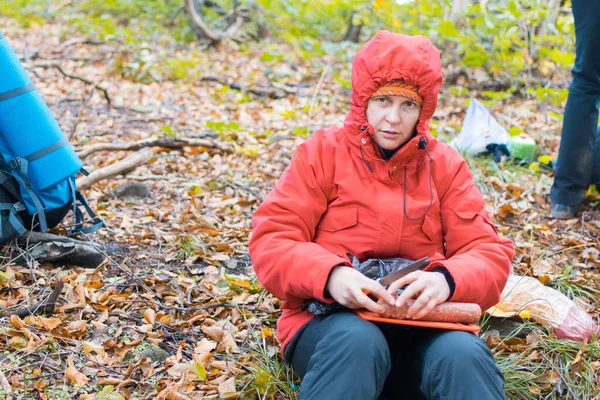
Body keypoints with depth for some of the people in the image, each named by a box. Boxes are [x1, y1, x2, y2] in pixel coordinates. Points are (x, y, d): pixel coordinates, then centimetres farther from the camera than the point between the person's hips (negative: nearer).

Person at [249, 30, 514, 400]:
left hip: (423, 321, 1)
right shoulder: (322, 152, 2)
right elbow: (271, 242, -5)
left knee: (464, 355, -31)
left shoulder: (445, 165, 9)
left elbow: (489, 253, 2)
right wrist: (330, 274, -26)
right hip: (331, 317, 0)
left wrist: (447, 279, -22)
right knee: (358, 342, -34)